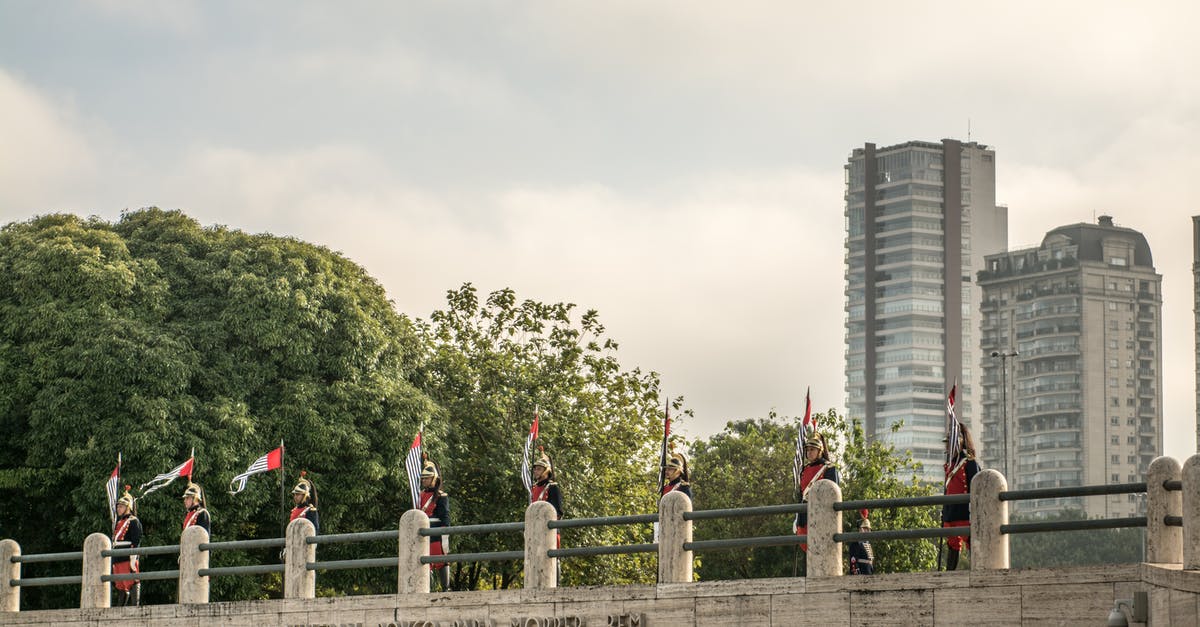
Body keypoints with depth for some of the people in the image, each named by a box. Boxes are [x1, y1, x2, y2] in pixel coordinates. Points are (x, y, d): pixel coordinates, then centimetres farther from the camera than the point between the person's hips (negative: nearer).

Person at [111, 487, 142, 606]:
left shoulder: (133, 522, -4)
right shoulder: (119, 523, 22)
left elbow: (136, 542, -11)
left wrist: (133, 560, -18)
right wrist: (113, 562, 24)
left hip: (128, 559, -9)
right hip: (117, 560, 9)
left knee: (132, 584, -9)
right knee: (120, 587, 9)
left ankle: (135, 607, -10)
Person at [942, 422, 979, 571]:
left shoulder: (970, 463, -5)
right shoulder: (950, 465, 18)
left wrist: (973, 516, -15)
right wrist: (943, 516, 20)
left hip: (964, 514, -8)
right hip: (950, 515, 8)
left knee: (972, 546, -8)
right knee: (953, 547, 10)